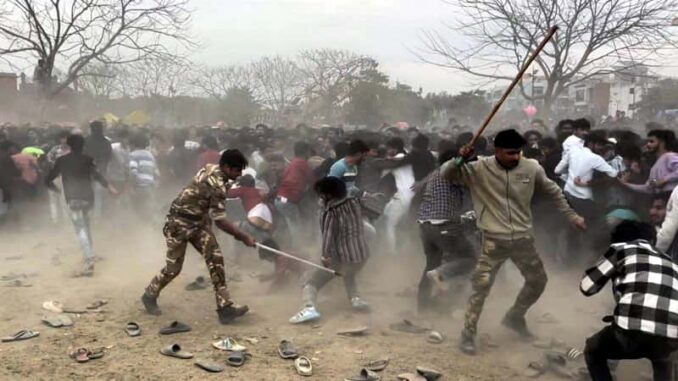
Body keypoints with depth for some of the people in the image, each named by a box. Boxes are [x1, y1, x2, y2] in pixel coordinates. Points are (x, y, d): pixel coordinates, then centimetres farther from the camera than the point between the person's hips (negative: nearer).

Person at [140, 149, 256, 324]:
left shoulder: (212, 169, -2)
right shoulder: (216, 184, -29)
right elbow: (219, 220, -29)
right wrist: (243, 236, -23)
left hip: (198, 222, 9)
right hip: (180, 223, -9)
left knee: (216, 259, -5)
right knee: (174, 267, 3)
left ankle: (225, 306, -5)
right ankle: (149, 295, 31)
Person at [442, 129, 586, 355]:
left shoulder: (532, 168, -4)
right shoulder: (479, 168, -11)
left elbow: (554, 192, 12)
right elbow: (446, 174, -11)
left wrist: (572, 216, 15)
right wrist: (460, 159, -30)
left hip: (523, 238, 4)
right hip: (494, 240, -4)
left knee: (538, 281, 16)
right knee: (481, 286, -7)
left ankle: (514, 317, 40)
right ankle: (468, 335, 9)